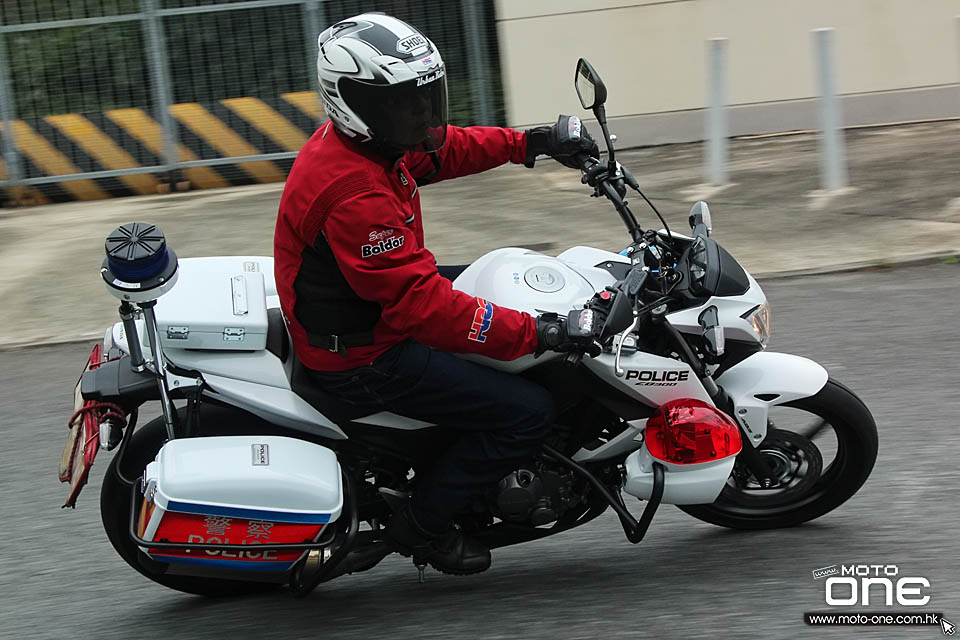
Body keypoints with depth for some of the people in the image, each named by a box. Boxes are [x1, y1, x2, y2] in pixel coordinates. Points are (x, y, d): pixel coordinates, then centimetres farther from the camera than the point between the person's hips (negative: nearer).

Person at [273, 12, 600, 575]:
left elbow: (444, 149, 17)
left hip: (364, 310, 11)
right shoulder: (356, 195, -32)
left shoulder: (352, 139, -1)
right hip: (362, 356, -11)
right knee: (528, 412, -14)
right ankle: (423, 525, 2)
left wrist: (531, 143, 7)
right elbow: (420, 303, -34)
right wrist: (536, 334, -32)